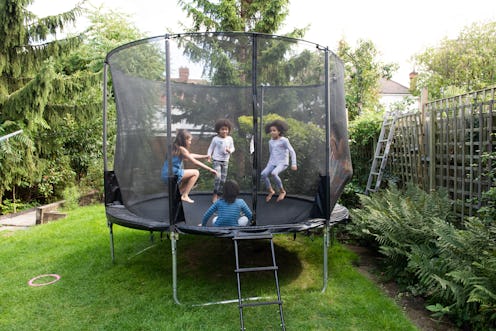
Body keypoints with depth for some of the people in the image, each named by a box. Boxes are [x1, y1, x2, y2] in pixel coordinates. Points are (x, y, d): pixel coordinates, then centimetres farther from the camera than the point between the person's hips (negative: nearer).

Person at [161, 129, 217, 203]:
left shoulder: (175, 147, 14)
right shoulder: (181, 149, -13)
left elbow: (190, 155, 25)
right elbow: (195, 162, -13)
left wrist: (204, 156, 23)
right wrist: (210, 169, -9)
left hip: (166, 174, 10)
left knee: (190, 177, 27)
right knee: (196, 173, -3)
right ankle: (185, 196, 0)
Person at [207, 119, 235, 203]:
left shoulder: (230, 139, 0)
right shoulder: (215, 139, -6)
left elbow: (232, 148, 7)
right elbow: (211, 148, 1)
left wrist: (230, 150, -15)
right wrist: (209, 155, -14)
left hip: (225, 161, 4)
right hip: (216, 160, -4)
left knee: (223, 179, 6)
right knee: (218, 177, -17)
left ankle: (218, 195, 20)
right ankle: (215, 195, -3)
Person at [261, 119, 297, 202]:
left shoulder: (284, 140, -6)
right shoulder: (270, 142, 12)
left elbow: (292, 152, -7)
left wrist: (293, 164, -13)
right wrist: (269, 163, 26)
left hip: (282, 163, -5)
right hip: (272, 163, 6)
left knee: (273, 173, -34)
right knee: (263, 174, -22)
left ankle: (282, 191, -10)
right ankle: (271, 191, 1)